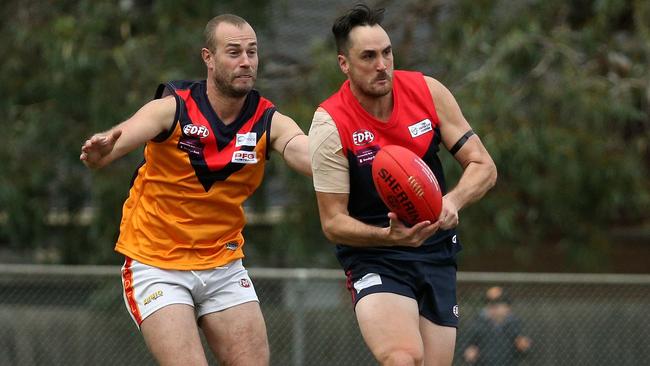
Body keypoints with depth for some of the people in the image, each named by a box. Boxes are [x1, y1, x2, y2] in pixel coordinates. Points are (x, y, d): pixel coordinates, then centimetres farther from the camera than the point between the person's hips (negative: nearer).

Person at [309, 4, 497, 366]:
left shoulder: (428, 92, -3)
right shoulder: (330, 125, -14)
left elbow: (484, 166, 0)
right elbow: (333, 222, -11)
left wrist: (453, 200, -21)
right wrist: (388, 236, -29)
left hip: (437, 252, 4)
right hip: (374, 259, -4)